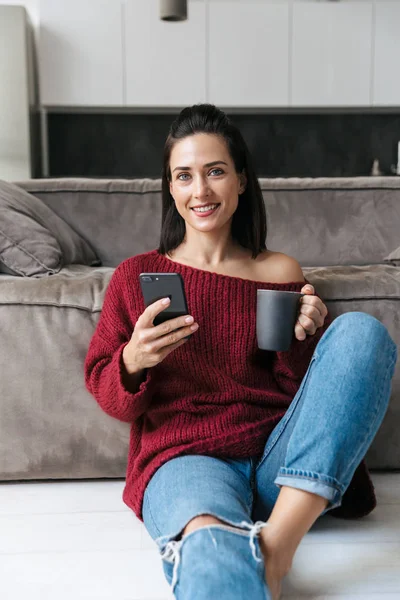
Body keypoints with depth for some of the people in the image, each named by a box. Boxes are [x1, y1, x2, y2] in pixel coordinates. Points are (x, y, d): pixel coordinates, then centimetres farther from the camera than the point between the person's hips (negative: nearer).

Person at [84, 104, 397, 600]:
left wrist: (303, 343, -10)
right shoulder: (136, 276, 9)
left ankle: (276, 547, -27)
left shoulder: (281, 272, 11)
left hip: (278, 459, 6)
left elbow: (300, 392, 12)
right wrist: (132, 363, -15)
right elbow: (108, 398, 9)